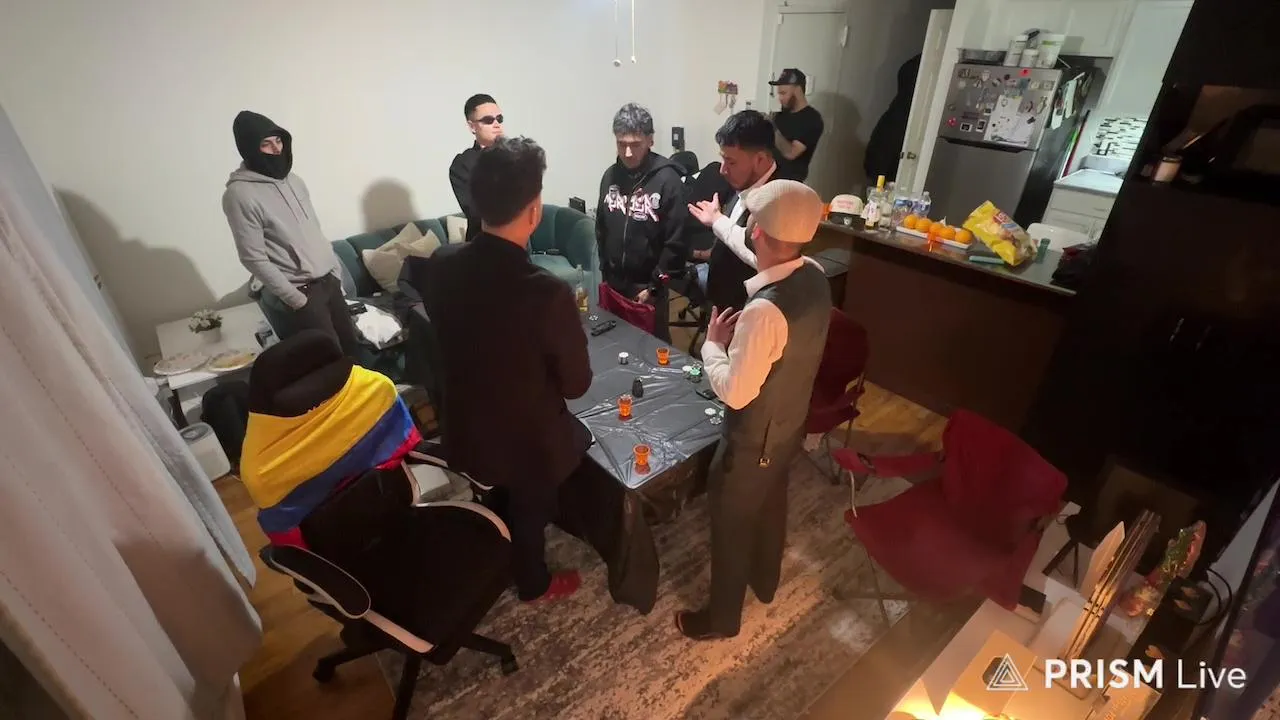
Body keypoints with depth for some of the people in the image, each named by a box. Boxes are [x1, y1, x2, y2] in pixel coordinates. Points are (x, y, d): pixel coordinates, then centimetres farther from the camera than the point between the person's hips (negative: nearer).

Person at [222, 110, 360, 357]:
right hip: (301, 289, -7)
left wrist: (336, 272, 13)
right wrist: (296, 299, -16)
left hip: (328, 279, 7)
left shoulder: (292, 179, 8)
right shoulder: (239, 194, -14)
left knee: (352, 345, 12)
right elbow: (254, 259, -15)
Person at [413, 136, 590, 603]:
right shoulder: (548, 294, -34)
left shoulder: (440, 265, -16)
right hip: (530, 440, -5)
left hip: (467, 426, 5)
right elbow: (577, 384, -20)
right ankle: (534, 584, 53)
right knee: (530, 511, 25)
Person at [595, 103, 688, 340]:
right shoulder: (610, 176, 3)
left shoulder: (668, 180, -14)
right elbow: (601, 228, 12)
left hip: (648, 287, -5)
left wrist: (654, 285, -13)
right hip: (613, 284, 5)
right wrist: (605, 271, 9)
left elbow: (677, 242, -15)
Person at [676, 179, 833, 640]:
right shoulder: (814, 276, -9)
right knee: (770, 503, 31)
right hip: (790, 425, 9)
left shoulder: (764, 311, -38)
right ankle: (765, 581, 59)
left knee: (730, 524, 15)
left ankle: (722, 618, 40)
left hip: (753, 441, -9)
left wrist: (712, 343, -14)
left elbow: (734, 392, -31)